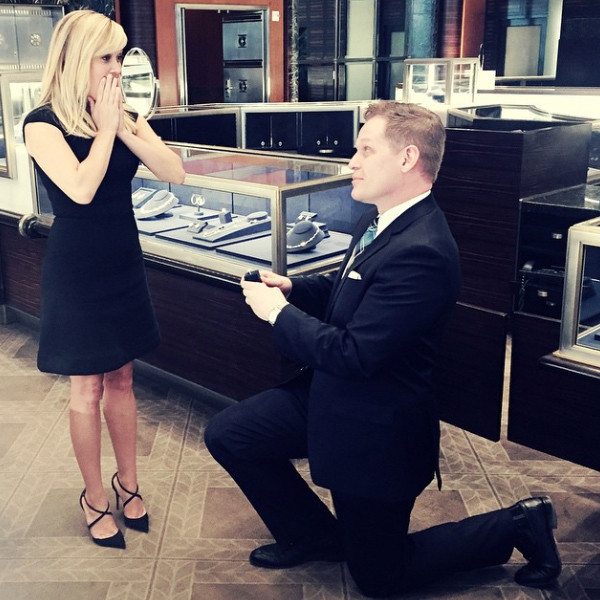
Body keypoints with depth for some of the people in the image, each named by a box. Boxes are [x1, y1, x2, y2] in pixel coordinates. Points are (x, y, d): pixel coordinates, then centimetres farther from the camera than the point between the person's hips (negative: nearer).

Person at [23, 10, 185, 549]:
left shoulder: (126, 116, 4)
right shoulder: (43, 122, -12)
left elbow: (174, 172, -8)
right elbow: (81, 189, -27)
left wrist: (123, 126, -15)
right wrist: (104, 128, -17)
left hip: (124, 264, 5)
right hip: (76, 272, -5)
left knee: (122, 379, 14)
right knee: (88, 388, 5)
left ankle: (128, 484, 29)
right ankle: (95, 499, 21)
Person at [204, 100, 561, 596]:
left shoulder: (420, 252, -30)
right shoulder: (380, 219, -1)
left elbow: (353, 354, -30)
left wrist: (278, 312, -17)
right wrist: (292, 288, -3)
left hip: (375, 429, -8)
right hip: (332, 396, 8)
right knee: (227, 434, 6)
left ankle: (520, 525, 23)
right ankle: (316, 536, 24)